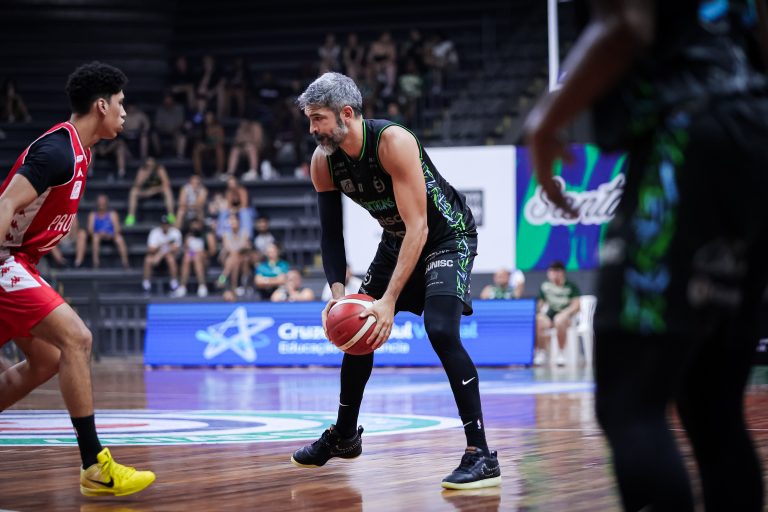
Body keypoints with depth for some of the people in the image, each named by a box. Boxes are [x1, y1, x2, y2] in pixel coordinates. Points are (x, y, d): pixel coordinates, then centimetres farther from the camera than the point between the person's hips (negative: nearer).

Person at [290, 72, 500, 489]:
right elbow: (331, 234, 0)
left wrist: (390, 300, -38)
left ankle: (481, 456, -23)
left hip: (447, 236, -8)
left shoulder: (393, 142, -32)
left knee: (441, 331, -26)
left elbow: (418, 227, -34)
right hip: (397, 239, 8)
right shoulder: (323, 162, -11)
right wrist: (338, 292, -17)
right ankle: (344, 435, 34)